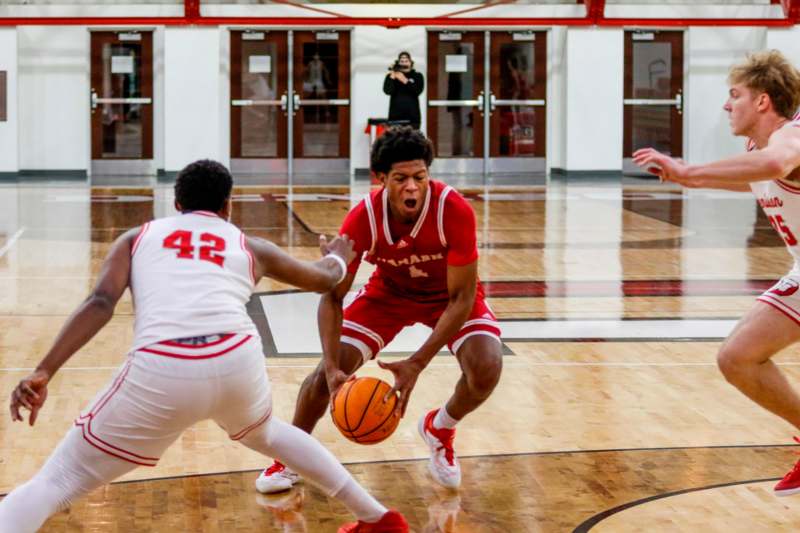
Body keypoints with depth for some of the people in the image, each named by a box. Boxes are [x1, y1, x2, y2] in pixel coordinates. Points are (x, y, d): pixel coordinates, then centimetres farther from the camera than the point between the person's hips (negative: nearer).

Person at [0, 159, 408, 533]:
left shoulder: (137, 238, 24)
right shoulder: (250, 248, 28)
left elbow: (100, 303, 5)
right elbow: (325, 279, 45)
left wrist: (43, 373, -2)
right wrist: (338, 256, 69)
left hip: (161, 371, -3)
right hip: (237, 361, 3)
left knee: (57, 482, 8)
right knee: (265, 433, 39)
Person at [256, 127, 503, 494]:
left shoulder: (455, 211, -36)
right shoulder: (363, 219, -31)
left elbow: (461, 298, -30)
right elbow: (332, 296, -23)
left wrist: (416, 364, -37)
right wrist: (334, 369, -37)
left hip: (450, 295, -1)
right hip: (389, 291, 1)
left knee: (486, 368, -26)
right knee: (328, 369, -12)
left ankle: (440, 430, 9)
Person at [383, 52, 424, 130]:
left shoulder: (417, 76, 10)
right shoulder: (391, 76, 9)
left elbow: (418, 91, -6)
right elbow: (387, 91, -5)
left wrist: (405, 81, -14)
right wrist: (392, 77, -13)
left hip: (412, 116, 0)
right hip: (395, 115, 0)